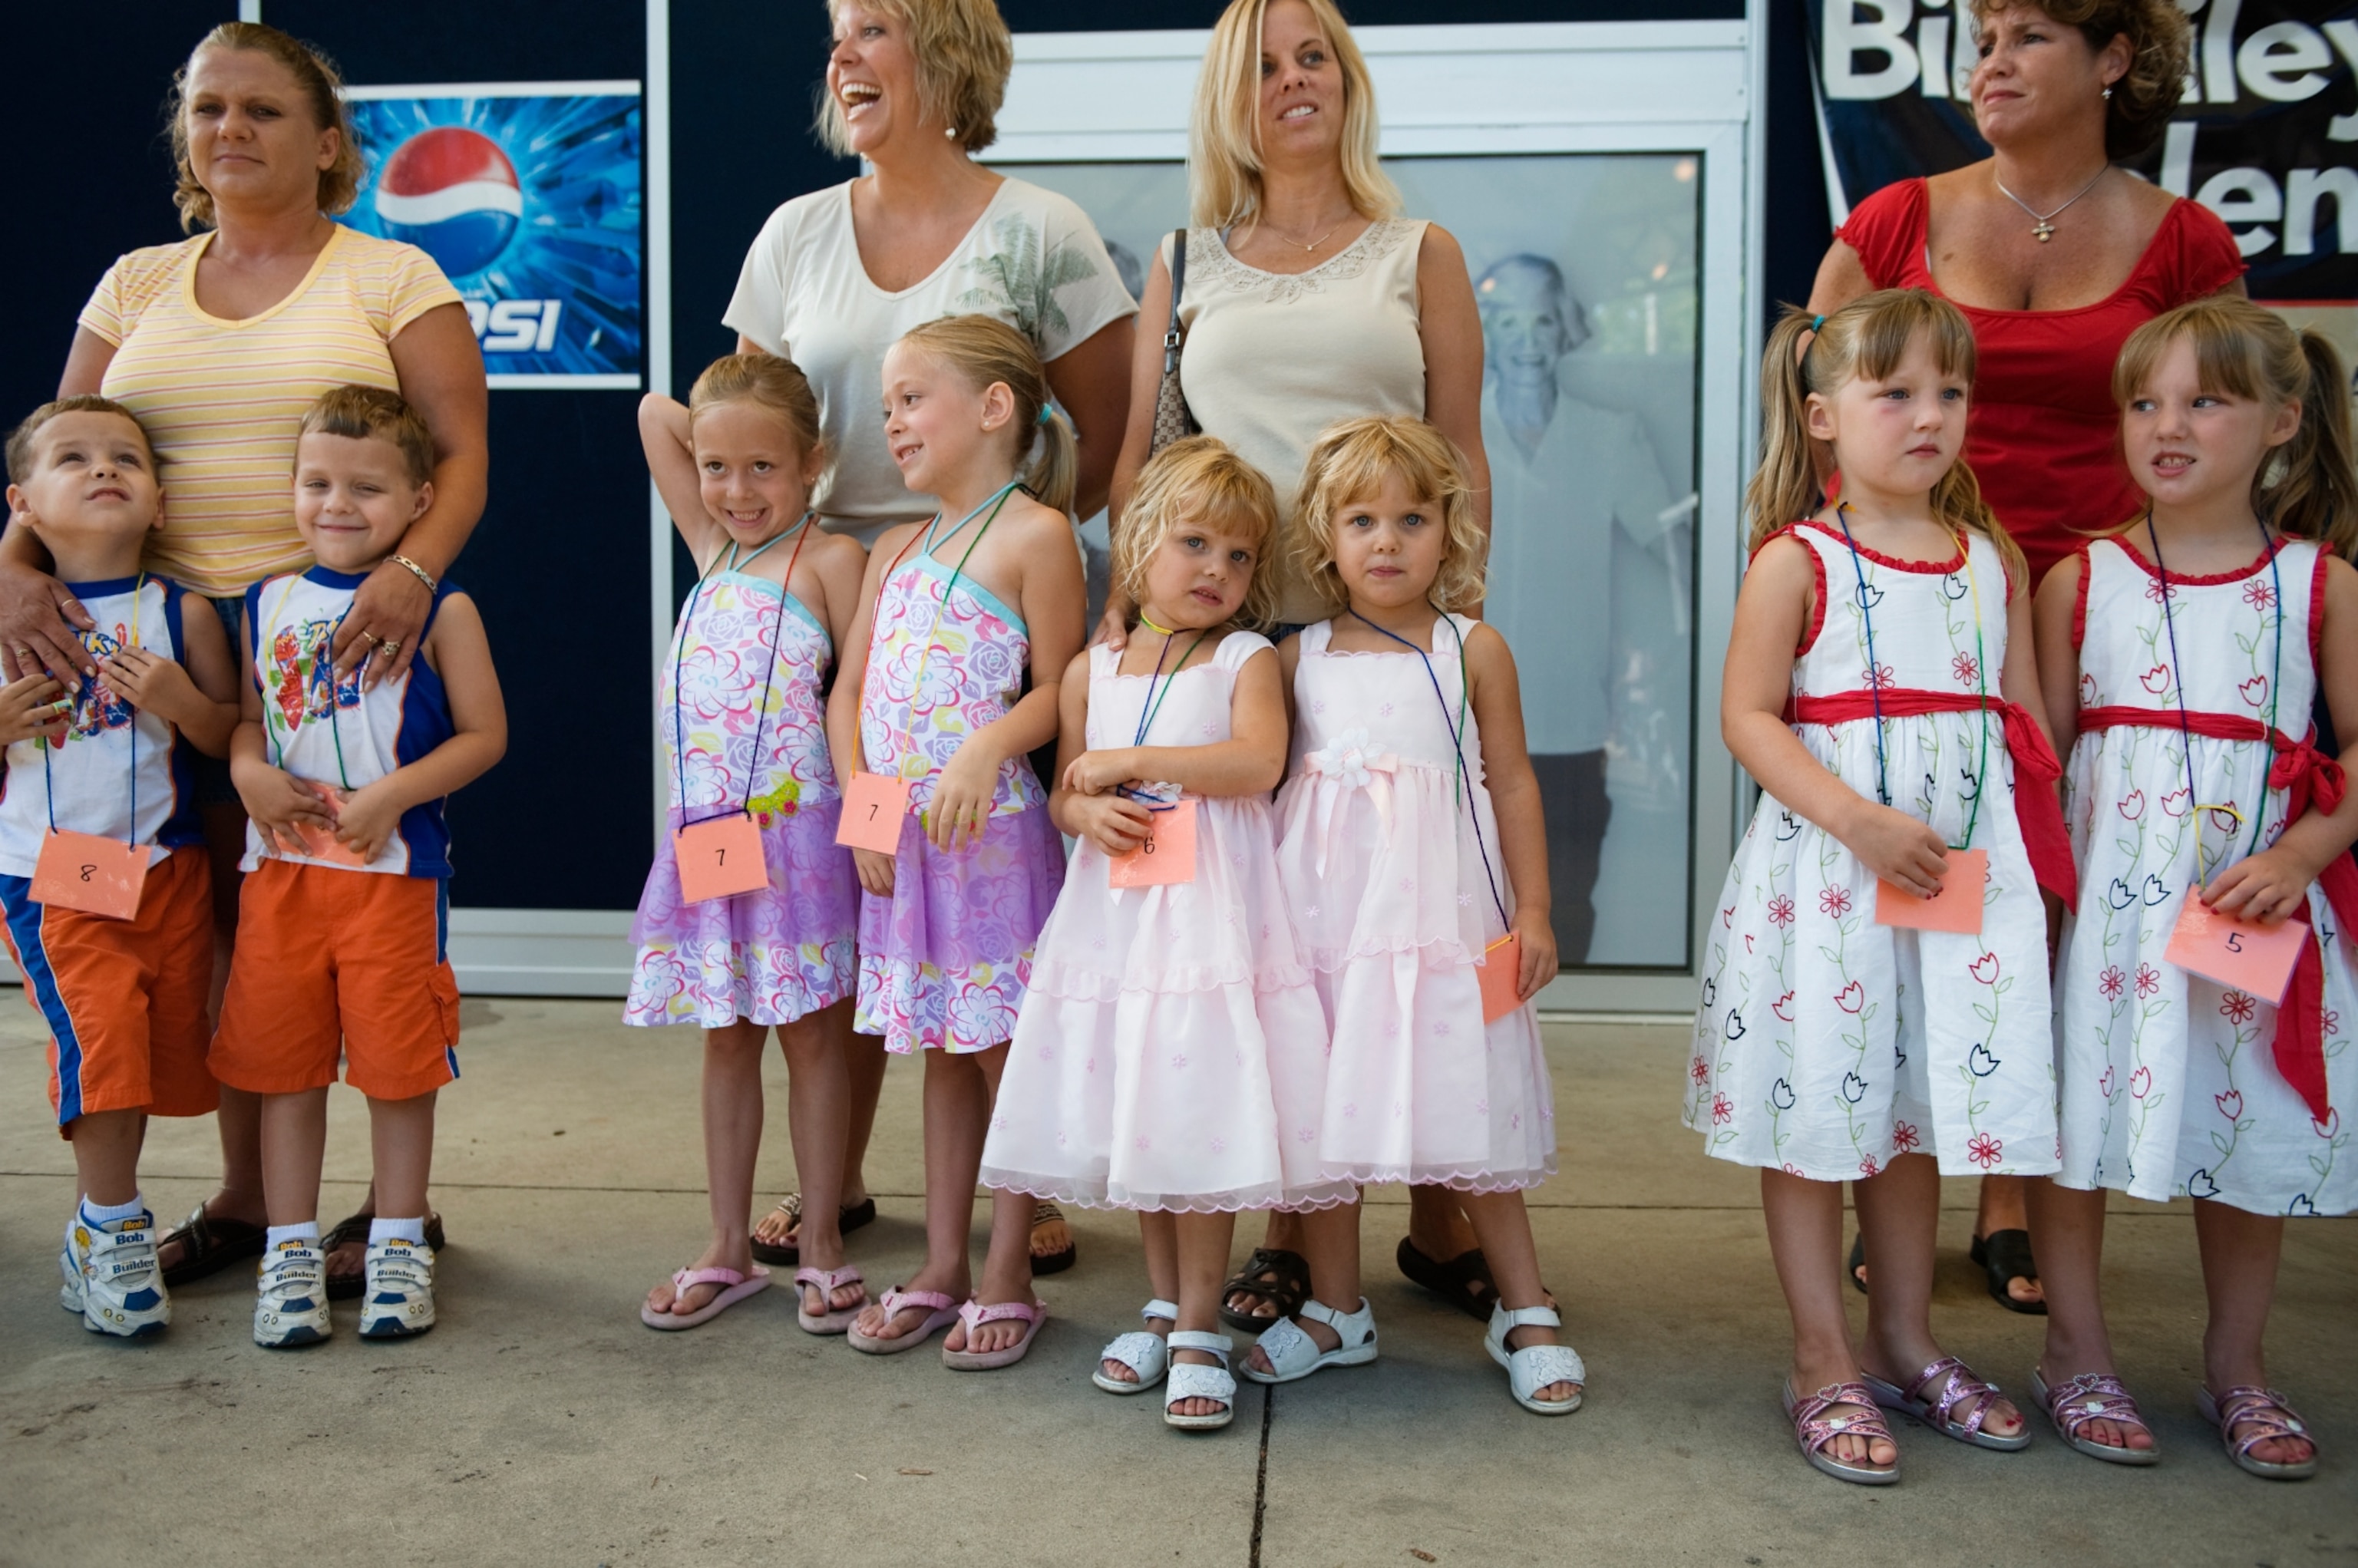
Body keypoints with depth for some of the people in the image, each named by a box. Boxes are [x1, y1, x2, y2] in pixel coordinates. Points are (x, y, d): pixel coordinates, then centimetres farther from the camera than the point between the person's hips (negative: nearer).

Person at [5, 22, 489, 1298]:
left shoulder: (390, 278, 2)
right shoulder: (135, 286, 15)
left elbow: (463, 452, -6)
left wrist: (410, 571, -24)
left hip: (352, 638, -4)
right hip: (183, 640, 4)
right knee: (230, 920, 7)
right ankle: (243, 1195, 21)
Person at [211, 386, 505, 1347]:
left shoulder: (436, 609, -4)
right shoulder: (269, 604, 9)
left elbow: (484, 734, -6)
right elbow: (247, 717, 16)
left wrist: (392, 794, -16)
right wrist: (249, 772, -5)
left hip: (396, 870, -4)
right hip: (279, 868, 4)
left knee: (398, 1064, 5)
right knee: (283, 1063, 9)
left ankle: (398, 1246, 21)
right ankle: (291, 1249, 23)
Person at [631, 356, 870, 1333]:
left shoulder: (828, 559, -6)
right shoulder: (713, 550, 11)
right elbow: (654, 411, 16)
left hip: (796, 830, -5)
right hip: (705, 832, 6)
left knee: (810, 1035, 5)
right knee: (727, 1038, 13)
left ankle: (822, 1246, 17)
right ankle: (728, 1251, 23)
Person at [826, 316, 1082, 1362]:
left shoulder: (1036, 533, -6)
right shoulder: (897, 550, 15)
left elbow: (1056, 688, -10)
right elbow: (850, 689, 12)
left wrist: (984, 754, -24)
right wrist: (859, 800, 0)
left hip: (994, 833, -6)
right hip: (899, 842, 7)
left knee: (1002, 1048, 1)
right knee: (940, 1050, 14)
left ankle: (1007, 1283, 13)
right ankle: (939, 1270, 24)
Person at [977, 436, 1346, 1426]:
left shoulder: (1246, 661, -1)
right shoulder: (1092, 672, 10)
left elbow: (1257, 759, -19)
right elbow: (1062, 792, 15)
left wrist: (1129, 761, -15)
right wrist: (1090, 813, -9)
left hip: (1213, 912, -4)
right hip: (1116, 913, 4)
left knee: (1198, 1113, -6)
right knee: (1130, 1115, 10)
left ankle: (1200, 1329, 7)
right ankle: (1164, 1305, 27)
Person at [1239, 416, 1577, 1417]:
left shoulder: (1473, 650, 2)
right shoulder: (1298, 660, 7)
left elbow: (1514, 782, 4)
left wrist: (1533, 909, 1)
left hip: (1440, 909, -2)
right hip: (1324, 904, 3)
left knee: (1465, 1103, 1)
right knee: (1322, 1106, 7)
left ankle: (1524, 1313, 16)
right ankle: (1337, 1310, 24)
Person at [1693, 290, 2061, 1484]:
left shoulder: (1994, 560, 9)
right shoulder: (1795, 562, -6)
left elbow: (2026, 724, 13)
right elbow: (1749, 718, -11)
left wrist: (2039, 868, 7)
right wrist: (1860, 820, -20)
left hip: (1964, 870, 5)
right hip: (1826, 871, -4)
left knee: (1921, 1103, 14)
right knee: (1814, 1108, 2)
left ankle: (1904, 1338, 30)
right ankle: (1824, 1363, 15)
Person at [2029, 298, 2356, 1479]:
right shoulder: (2080, 581, 0)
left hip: (2256, 910, 1)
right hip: (2106, 902, 0)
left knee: (2253, 1135, 9)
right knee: (2076, 1120, 3)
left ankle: (2236, 1367, 30)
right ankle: (2077, 1355, 22)